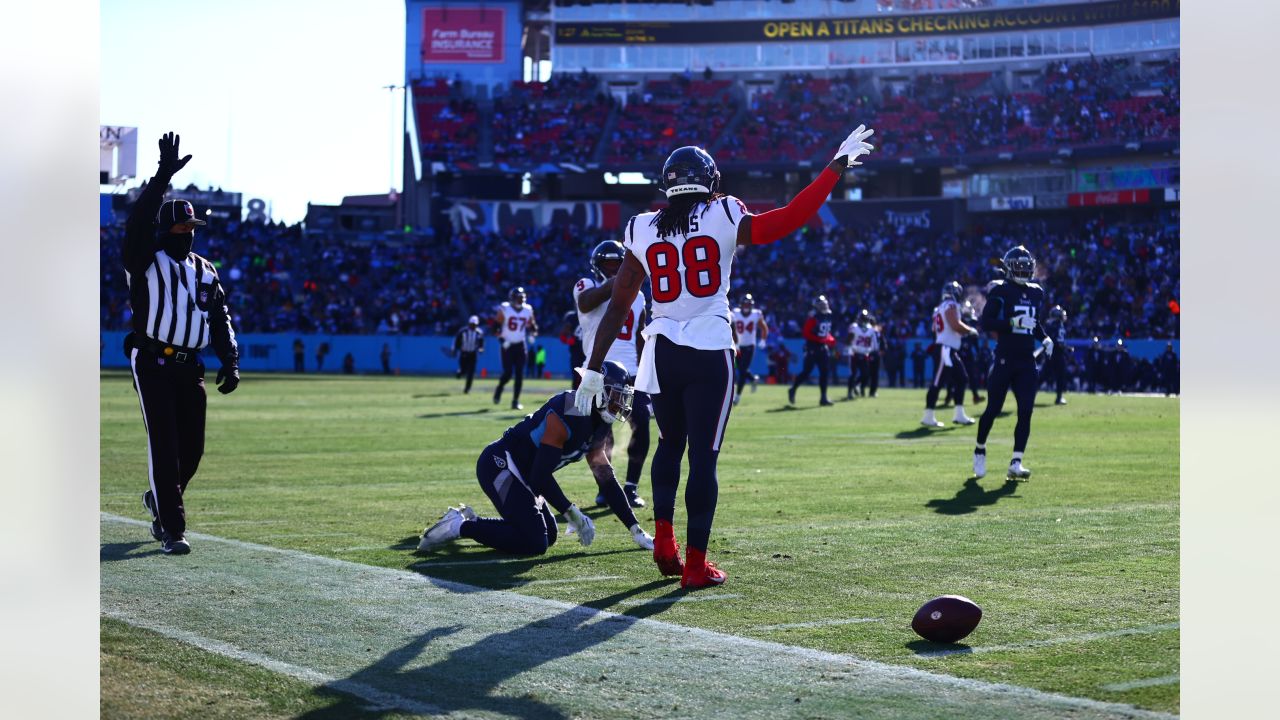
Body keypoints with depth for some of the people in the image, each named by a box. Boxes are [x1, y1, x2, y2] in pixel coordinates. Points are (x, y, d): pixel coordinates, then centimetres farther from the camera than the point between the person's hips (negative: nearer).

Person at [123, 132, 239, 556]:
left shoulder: (205, 272, 16)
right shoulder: (145, 261, 0)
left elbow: (221, 319, 12)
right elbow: (138, 221, -18)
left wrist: (230, 362, -2)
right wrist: (163, 177, -27)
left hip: (190, 368, 5)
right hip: (152, 364, -5)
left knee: (192, 448, 6)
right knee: (165, 446, -9)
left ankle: (160, 499, 34)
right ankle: (171, 530, -6)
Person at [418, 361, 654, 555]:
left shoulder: (597, 425, 7)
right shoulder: (568, 414, -24)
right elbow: (541, 476, -24)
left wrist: (635, 529, 10)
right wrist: (573, 514, -19)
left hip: (519, 474, 10)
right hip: (499, 466, -10)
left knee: (549, 536, 12)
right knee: (534, 543, -18)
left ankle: (467, 520, 17)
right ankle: (460, 526, -8)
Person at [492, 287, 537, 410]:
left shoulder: (528, 311, 3)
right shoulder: (504, 310, -8)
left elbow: (532, 327, 16)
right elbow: (496, 326, -5)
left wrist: (532, 333, -5)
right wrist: (502, 339, -15)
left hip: (520, 346, 3)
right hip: (507, 345, -3)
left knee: (519, 374, -2)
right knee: (508, 372, -10)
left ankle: (515, 401, 6)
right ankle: (498, 390, 21)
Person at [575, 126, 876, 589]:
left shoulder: (642, 230, 5)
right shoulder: (724, 219, -4)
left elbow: (618, 304, 6)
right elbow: (793, 217, -2)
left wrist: (594, 366, 10)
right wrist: (838, 165, 7)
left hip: (662, 353, 3)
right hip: (709, 354, -3)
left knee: (670, 445, 23)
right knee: (704, 455, 1)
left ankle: (664, 541, 17)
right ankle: (695, 564, 3)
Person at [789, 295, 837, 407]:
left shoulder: (827, 317, 11)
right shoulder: (813, 317, -14)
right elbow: (806, 333, -19)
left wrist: (831, 339, 3)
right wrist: (820, 340, -23)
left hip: (823, 348, 7)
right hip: (813, 348, -7)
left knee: (824, 372, 3)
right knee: (806, 371, -3)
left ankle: (823, 398, 6)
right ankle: (792, 390, 17)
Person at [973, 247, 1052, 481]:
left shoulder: (1036, 294, 13)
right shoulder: (1000, 291, -7)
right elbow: (985, 322, -15)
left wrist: (1045, 338, 9)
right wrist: (1013, 323, -23)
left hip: (1027, 361, 5)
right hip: (1004, 359, -5)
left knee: (1025, 412, -5)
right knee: (993, 409, 3)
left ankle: (1016, 463, -4)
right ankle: (980, 449, 28)